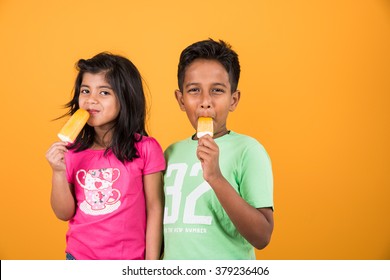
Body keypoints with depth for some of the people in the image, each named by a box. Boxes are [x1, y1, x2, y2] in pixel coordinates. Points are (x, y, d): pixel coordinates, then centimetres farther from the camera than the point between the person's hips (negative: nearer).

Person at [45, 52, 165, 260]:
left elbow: (154, 209, -5)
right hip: (79, 257, 3)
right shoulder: (72, 151, -2)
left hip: (129, 259, -2)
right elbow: (64, 213, 2)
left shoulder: (145, 149, -10)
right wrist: (58, 172, -13)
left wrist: (151, 265, -5)